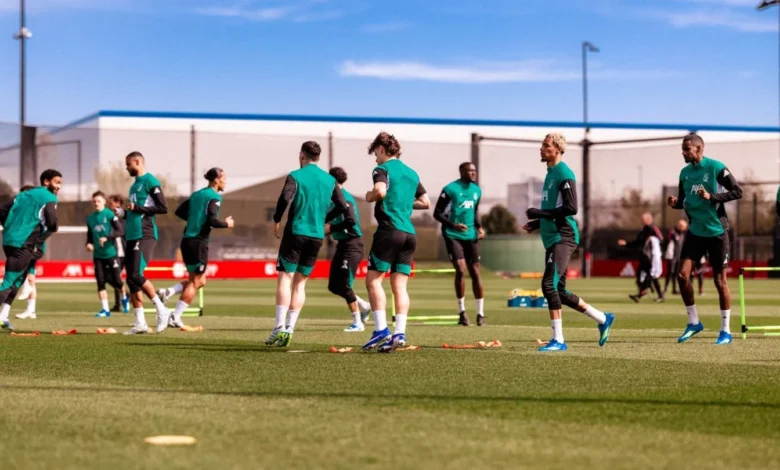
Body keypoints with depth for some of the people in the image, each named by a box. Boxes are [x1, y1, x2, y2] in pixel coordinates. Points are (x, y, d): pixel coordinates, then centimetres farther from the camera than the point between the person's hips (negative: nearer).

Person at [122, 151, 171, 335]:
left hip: (144, 236, -9)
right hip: (132, 236, 9)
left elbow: (163, 208, -14)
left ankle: (162, 311, -3)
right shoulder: (135, 184, 20)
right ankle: (140, 323, 7)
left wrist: (138, 208, -15)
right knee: (131, 280, 5)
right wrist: (125, 213, 12)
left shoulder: (150, 181, -7)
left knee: (135, 276, -16)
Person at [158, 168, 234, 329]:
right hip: (199, 242, -8)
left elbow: (179, 211, 17)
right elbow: (212, 220, -21)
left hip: (187, 241, 8)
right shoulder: (214, 197, -9)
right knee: (195, 282, 1)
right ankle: (175, 318, -2)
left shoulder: (197, 194, 16)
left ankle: (168, 292, 2)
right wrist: (226, 224, -4)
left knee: (200, 281, 18)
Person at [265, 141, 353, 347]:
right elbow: (343, 207, 7)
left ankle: (280, 327, -15)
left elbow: (285, 199, -20)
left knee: (285, 278, -3)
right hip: (317, 237, 4)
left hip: (295, 233, -4)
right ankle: (289, 329, 4)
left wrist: (276, 221, -6)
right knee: (300, 283, 10)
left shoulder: (295, 176, -4)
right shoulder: (330, 181, 10)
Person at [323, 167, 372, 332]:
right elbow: (331, 217, 22)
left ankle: (358, 323, 0)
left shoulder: (344, 197, -16)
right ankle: (364, 306, 25)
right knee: (334, 286, 11)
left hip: (352, 245, -9)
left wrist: (330, 228, -20)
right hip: (342, 244, 9)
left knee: (344, 285, -8)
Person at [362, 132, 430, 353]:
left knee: (373, 279, -2)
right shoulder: (412, 173, 19)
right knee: (399, 285, 5)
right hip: (409, 234, 7)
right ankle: (400, 333, -5)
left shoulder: (382, 169, -2)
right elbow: (425, 202, 21)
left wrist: (370, 196, -2)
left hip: (389, 231, -7)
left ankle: (381, 330, -12)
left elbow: (380, 191, -22)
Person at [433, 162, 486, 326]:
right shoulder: (450, 189, -10)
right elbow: (437, 214, -7)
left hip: (470, 236, 5)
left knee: (475, 272, 4)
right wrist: (453, 225, -20)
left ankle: (480, 313, 10)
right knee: (461, 270, -15)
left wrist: (479, 227, 5)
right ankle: (462, 311, -2)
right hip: (453, 236, -5)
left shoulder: (477, 190, 9)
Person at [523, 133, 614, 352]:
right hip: (552, 238, 10)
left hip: (563, 238, -10)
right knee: (559, 291, 12)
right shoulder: (551, 173, 18)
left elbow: (571, 208, -19)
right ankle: (603, 319, 25)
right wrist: (537, 223, 17)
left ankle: (558, 340, -14)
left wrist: (540, 213, -17)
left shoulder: (564, 174, -11)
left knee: (549, 285, -17)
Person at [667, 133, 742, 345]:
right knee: (682, 274, -7)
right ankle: (693, 322, 10)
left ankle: (725, 331, 11)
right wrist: (675, 203, -7)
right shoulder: (685, 172, 6)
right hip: (695, 231, 5)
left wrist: (712, 197, -23)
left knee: (720, 280, 1)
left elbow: (737, 192, -11)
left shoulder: (716, 167, -11)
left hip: (716, 231, -5)